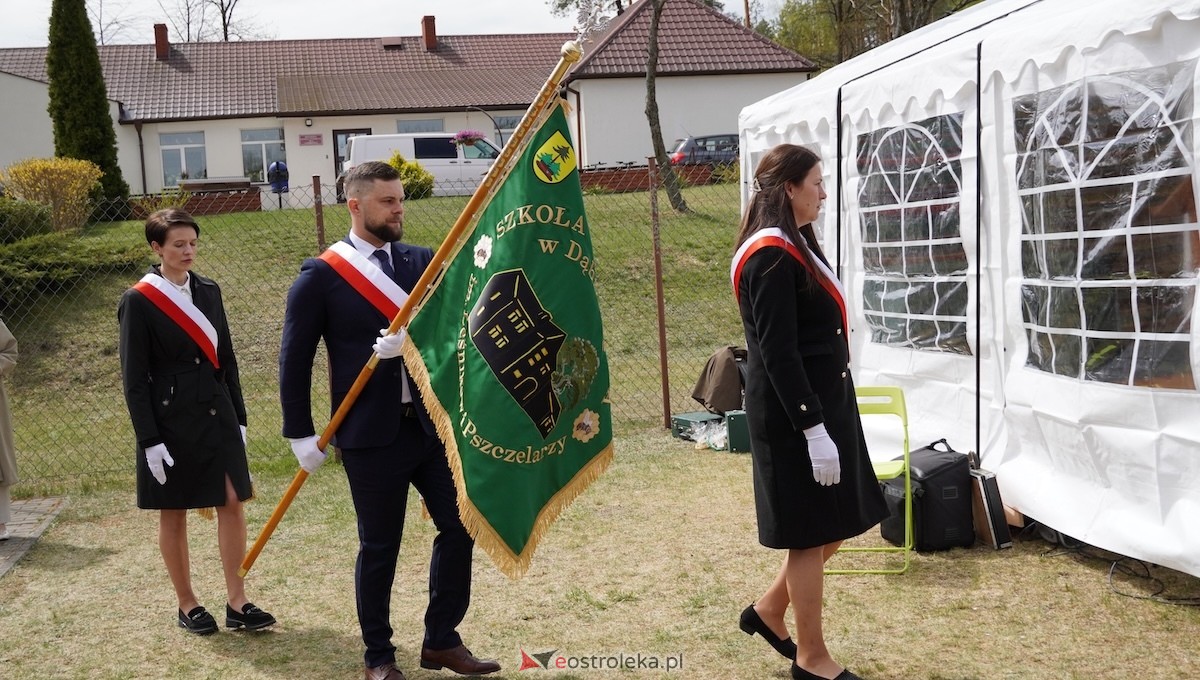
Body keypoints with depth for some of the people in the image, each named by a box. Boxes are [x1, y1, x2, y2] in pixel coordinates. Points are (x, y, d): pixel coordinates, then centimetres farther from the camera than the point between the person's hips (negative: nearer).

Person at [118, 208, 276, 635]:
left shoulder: (208, 291, 8)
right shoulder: (138, 302, -8)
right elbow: (134, 379, -9)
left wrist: (239, 418, 10)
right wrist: (150, 441, -13)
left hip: (217, 416, 5)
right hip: (171, 421, -5)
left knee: (232, 504, 2)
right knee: (173, 514, 8)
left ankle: (236, 603, 10)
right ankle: (186, 605, 21)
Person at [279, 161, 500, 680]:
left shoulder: (423, 262, 7)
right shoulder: (320, 274, -4)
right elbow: (295, 360, -3)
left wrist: (413, 339, -24)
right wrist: (300, 435, -5)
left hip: (432, 423, 4)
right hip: (371, 434, -4)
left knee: (460, 526, 6)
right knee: (379, 547, 7)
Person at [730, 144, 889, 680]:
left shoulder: (795, 245, 13)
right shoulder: (772, 256, -18)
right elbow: (778, 354, -22)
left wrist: (827, 418, 18)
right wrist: (813, 430, -23)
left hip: (823, 402, 10)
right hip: (793, 415, -10)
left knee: (836, 524, 16)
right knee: (810, 532, 3)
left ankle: (768, 611, 31)